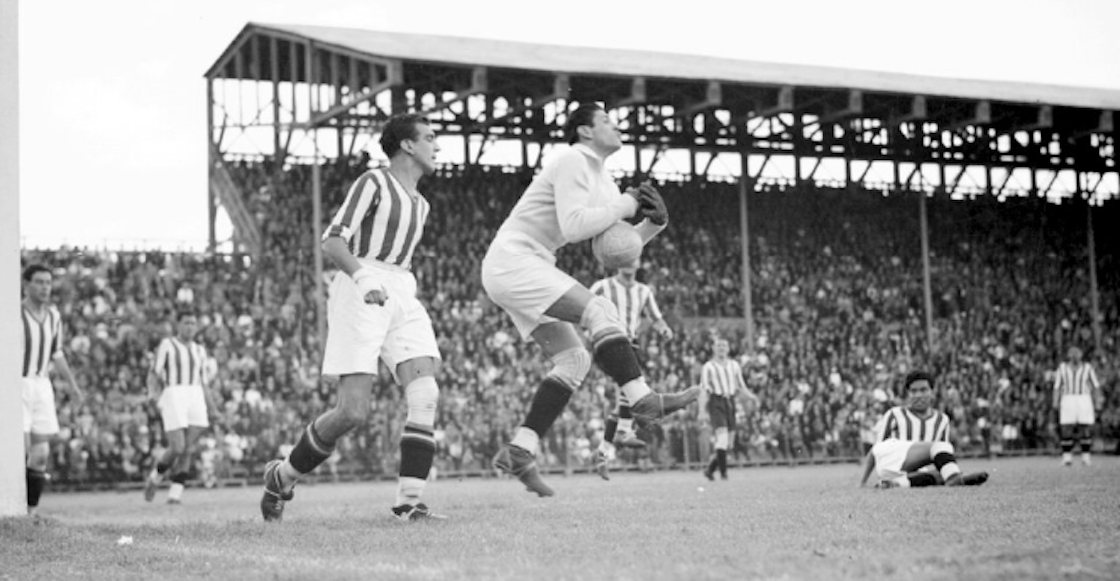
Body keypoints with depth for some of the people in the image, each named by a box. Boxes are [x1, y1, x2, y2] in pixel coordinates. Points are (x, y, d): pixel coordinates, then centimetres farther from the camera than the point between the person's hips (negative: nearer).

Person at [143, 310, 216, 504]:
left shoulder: (199, 350, 20)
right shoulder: (167, 345, 4)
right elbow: (154, 373, -3)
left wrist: (212, 409, 14)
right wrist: (153, 394, -22)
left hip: (195, 398, 5)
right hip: (173, 396, -5)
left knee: (189, 449, -7)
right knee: (177, 448, -13)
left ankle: (175, 492, -2)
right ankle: (155, 477, 14)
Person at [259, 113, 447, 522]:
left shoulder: (420, 204, 24)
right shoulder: (373, 183, -2)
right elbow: (332, 242, -12)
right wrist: (363, 276, -27)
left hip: (401, 295, 7)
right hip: (359, 292, -7)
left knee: (425, 395, -15)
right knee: (354, 410, -14)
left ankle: (409, 501, -17)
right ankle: (282, 477, 8)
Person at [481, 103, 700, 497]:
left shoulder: (602, 179, 18)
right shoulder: (573, 162, -11)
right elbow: (572, 227, -24)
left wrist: (655, 221, 0)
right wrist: (623, 206, -13)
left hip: (525, 271, 10)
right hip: (512, 261, -10)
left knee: (574, 361, 4)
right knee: (600, 311, -22)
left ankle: (519, 451, 0)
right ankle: (643, 400, -28)